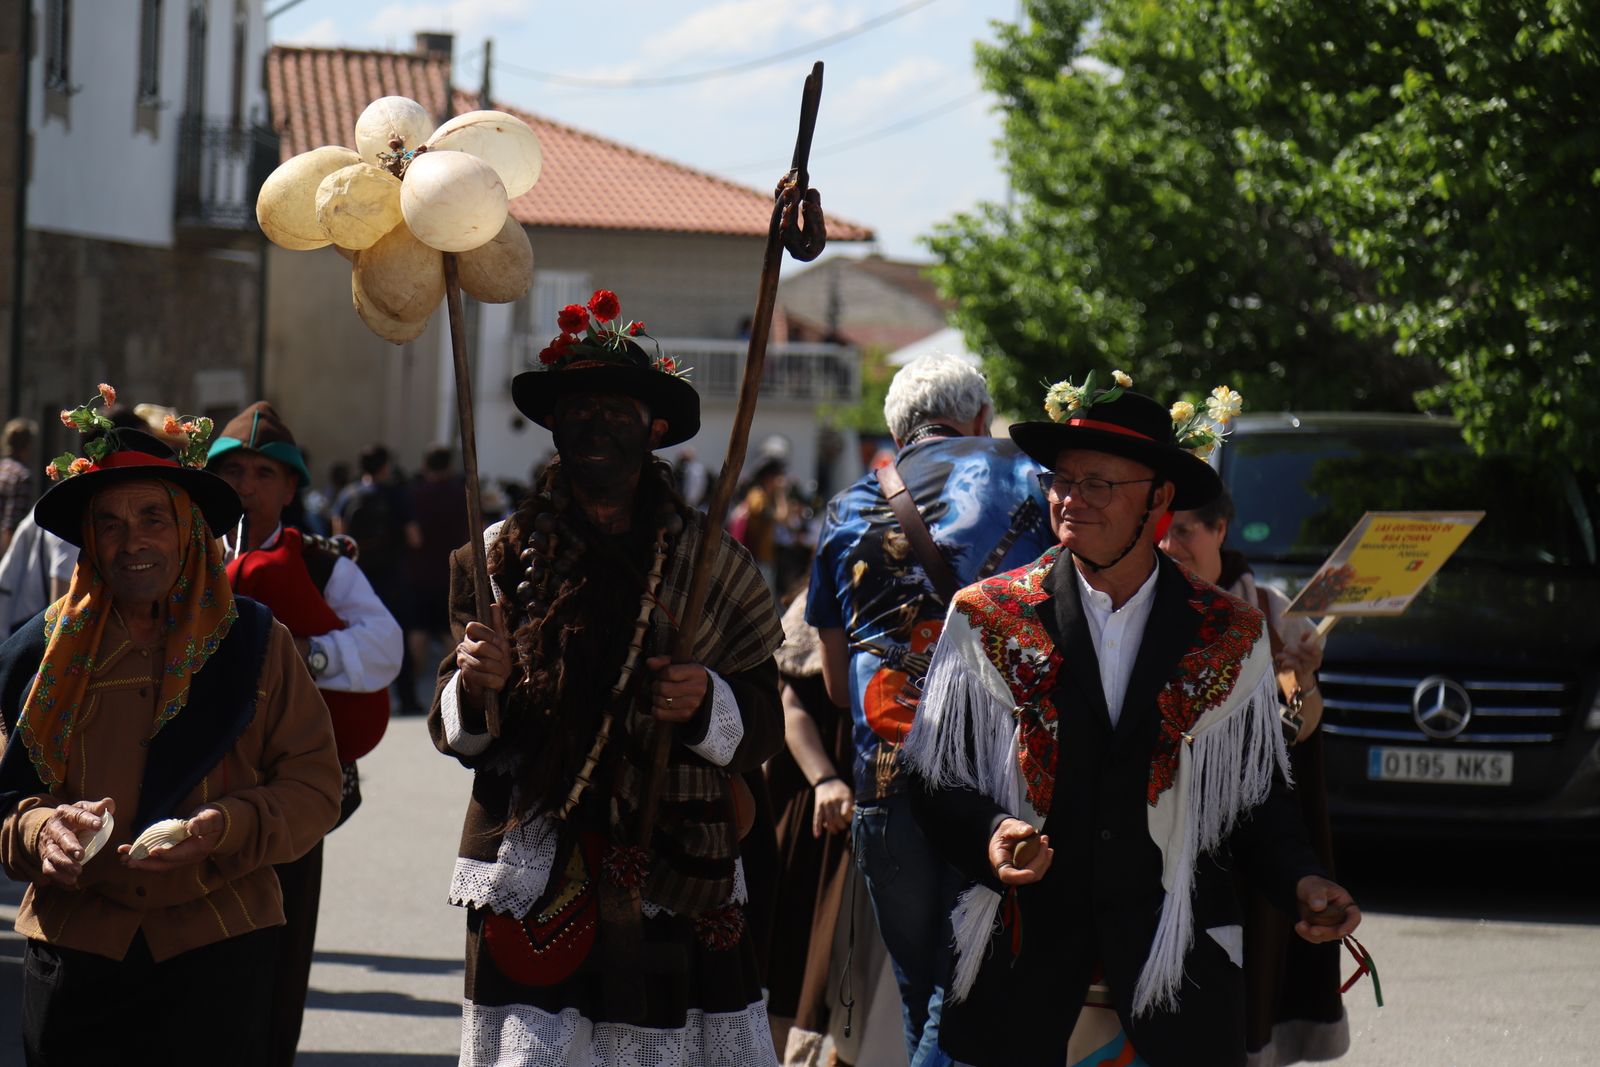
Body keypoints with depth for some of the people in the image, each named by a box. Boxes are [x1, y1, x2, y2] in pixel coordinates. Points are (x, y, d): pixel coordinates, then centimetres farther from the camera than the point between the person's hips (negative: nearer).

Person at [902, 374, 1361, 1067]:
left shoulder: (1230, 640, 7)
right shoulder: (985, 620, 4)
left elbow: (1257, 800, 11)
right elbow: (936, 779, 5)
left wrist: (1301, 883, -7)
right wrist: (988, 835, -15)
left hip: (1179, 969, 1)